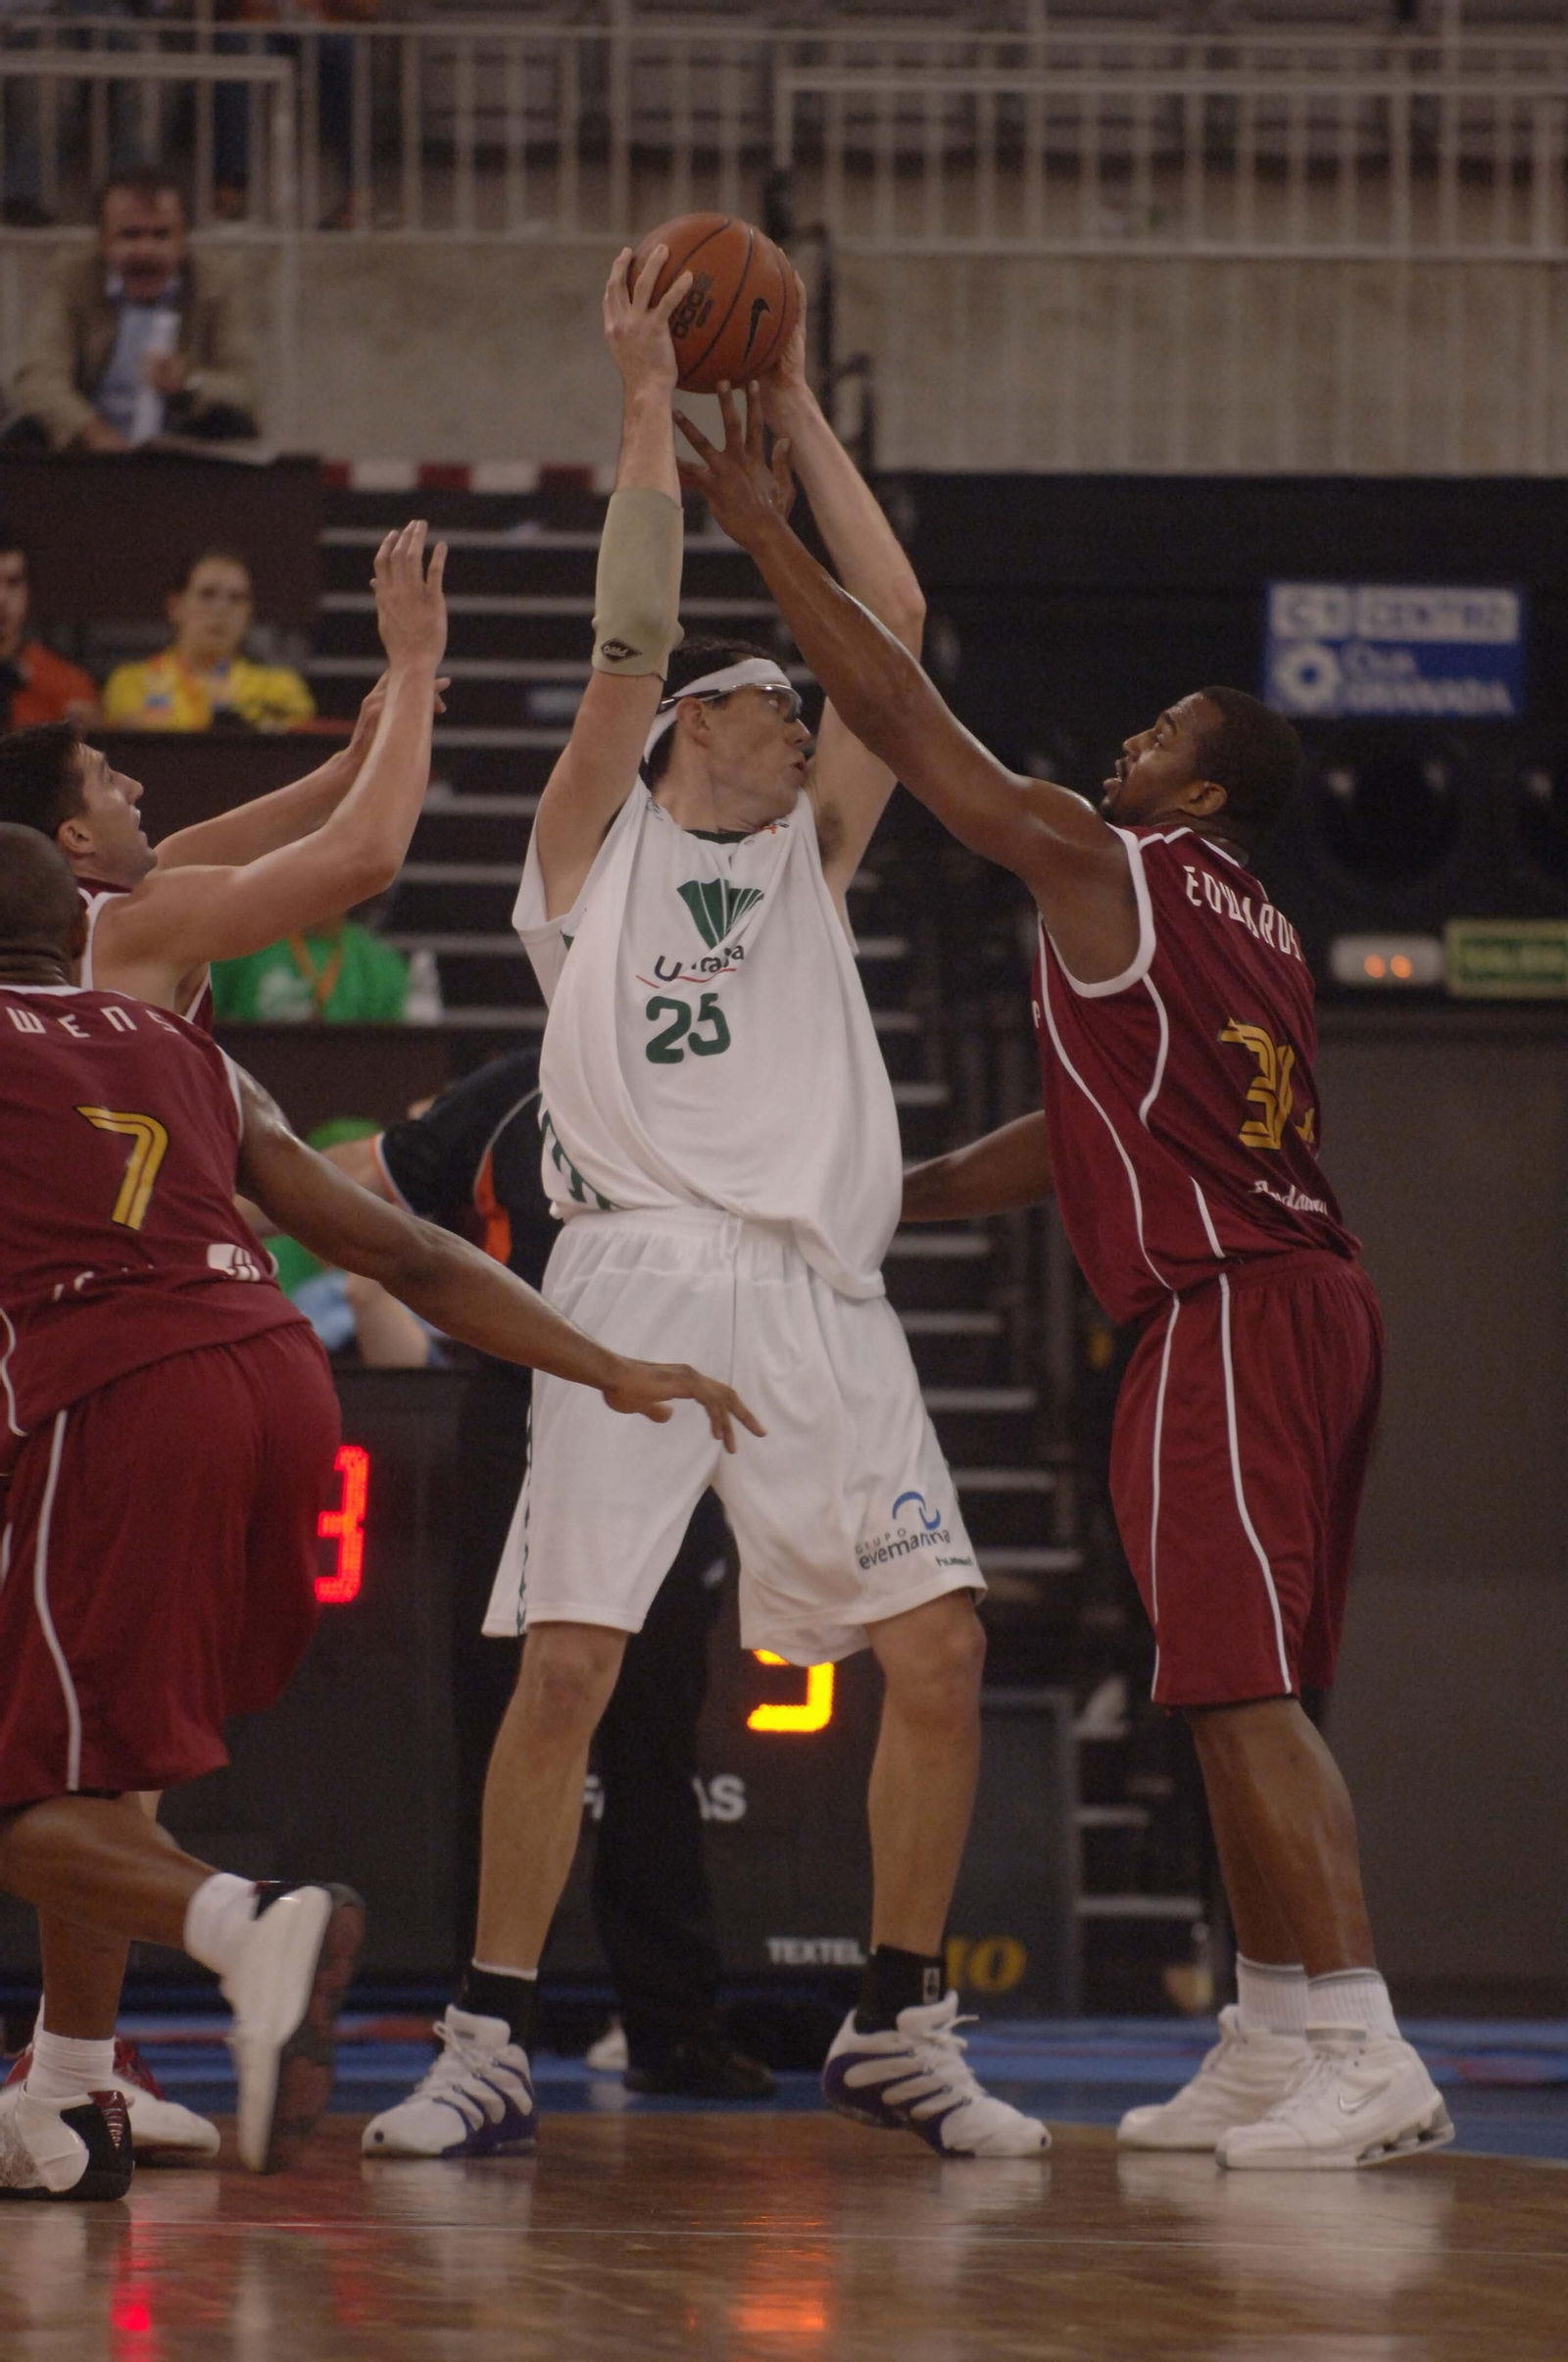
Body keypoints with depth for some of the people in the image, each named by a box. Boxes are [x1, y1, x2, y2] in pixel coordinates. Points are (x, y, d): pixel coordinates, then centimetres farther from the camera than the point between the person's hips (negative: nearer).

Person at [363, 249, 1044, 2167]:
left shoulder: (809, 854, 24)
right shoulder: (595, 843, 14)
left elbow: (894, 627, 17)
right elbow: (631, 634, 1)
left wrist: (796, 412, 17)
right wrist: (648, 399, 3)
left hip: (817, 1286, 4)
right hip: (639, 1269, -4)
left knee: (938, 1652, -4)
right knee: (566, 1662, -12)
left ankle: (899, 2028, 8)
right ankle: (488, 2046, -6)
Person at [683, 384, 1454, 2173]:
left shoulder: (1095, 863, -2)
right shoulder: (1259, 936, 23)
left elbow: (899, 714, 0)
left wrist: (766, 534, 6)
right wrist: (899, 1198, 35)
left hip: (1226, 1310, -9)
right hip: (1306, 1300, 9)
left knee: (1244, 1689, -13)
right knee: (1241, 1695, 13)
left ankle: (1362, 2049, -21)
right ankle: (1271, 2046, 15)